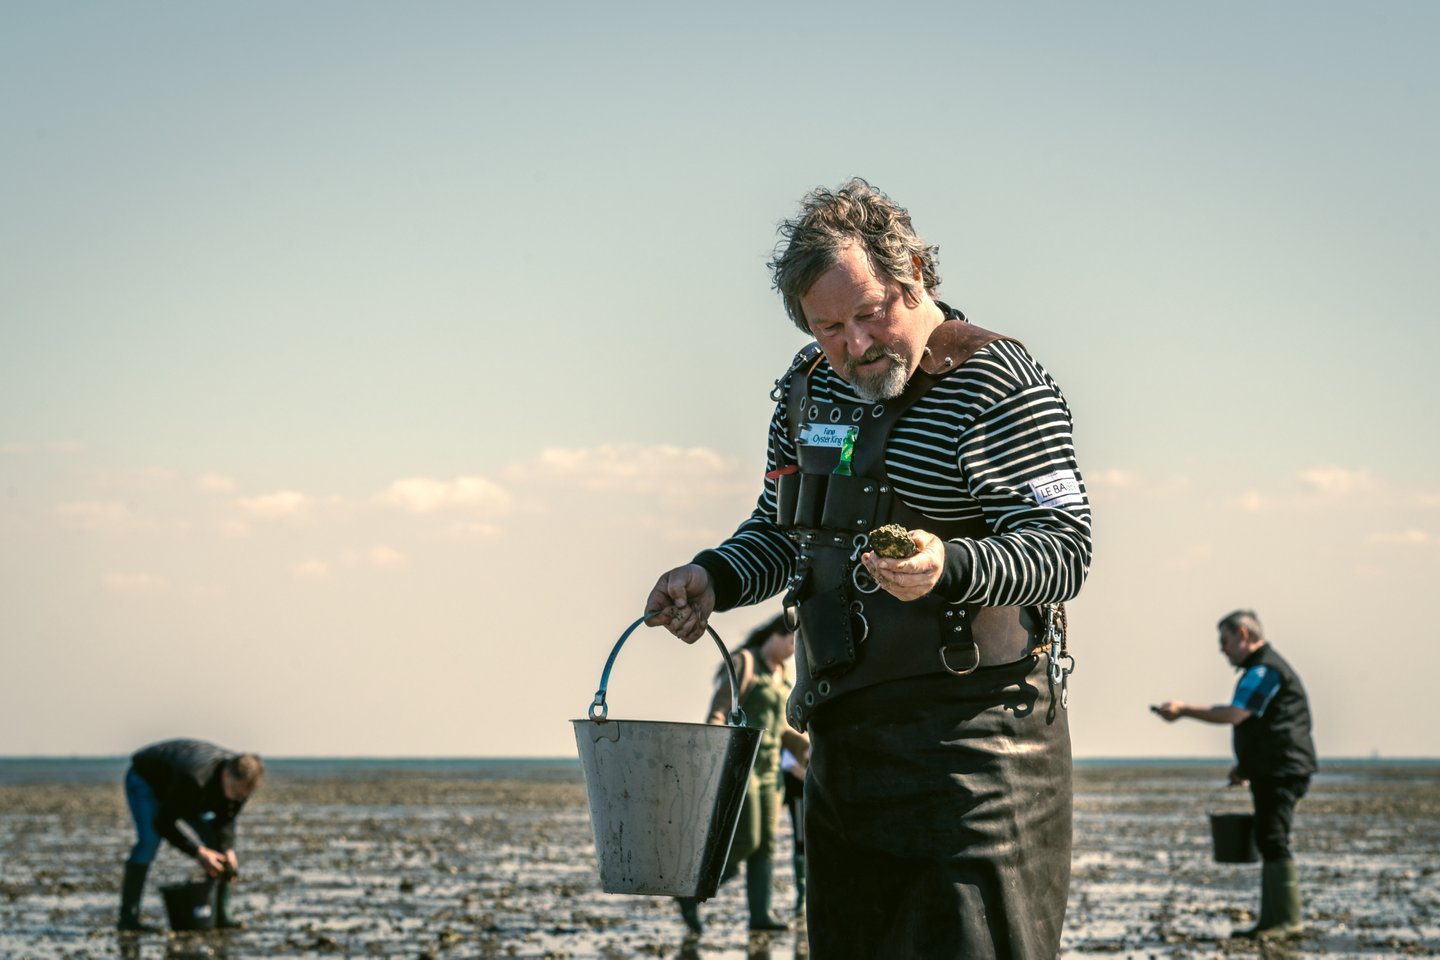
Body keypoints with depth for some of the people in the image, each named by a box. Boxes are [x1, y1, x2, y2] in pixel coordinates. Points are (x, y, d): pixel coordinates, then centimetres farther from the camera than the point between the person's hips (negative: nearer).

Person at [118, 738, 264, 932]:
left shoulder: (241, 781, -24)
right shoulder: (194, 778, -46)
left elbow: (225, 821, -8)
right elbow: (163, 824, -35)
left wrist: (227, 851, -26)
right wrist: (198, 852, -39)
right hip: (145, 778, -7)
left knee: (216, 839, -7)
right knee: (149, 840, -29)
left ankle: (220, 915, -1)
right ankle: (128, 916, -23)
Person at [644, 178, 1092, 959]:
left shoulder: (1001, 388, -9)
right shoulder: (809, 386, 14)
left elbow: (1061, 551, -15)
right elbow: (779, 533, 24)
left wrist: (948, 565, -33)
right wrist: (714, 578, 3)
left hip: (976, 736, -7)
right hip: (843, 739, 7)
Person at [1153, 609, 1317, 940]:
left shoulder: (1265, 670, -14)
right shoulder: (1261, 669, 22)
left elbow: (1234, 714, -24)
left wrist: (1184, 709, -20)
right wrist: (1245, 766, 22)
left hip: (1281, 772, -11)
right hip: (1273, 773, 11)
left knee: (1273, 841, -12)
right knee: (1269, 842, 10)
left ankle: (1286, 919, -12)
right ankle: (1272, 921, 12)